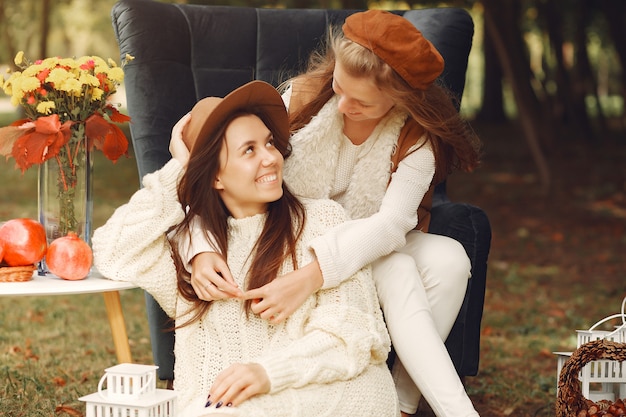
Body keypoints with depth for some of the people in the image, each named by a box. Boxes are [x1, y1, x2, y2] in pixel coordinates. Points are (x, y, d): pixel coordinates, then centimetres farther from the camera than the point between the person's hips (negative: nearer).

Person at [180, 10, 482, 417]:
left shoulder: (416, 137, -16)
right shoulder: (303, 99, -17)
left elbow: (391, 223, -32)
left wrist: (311, 276, -48)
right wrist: (201, 249, -40)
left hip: (368, 247, 2)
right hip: (296, 244, -2)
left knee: (448, 259, -27)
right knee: (398, 273, -31)